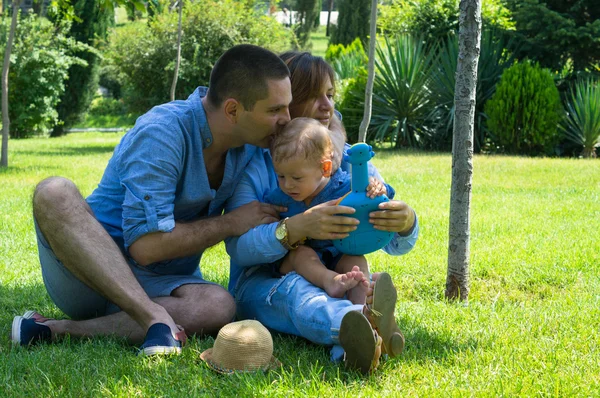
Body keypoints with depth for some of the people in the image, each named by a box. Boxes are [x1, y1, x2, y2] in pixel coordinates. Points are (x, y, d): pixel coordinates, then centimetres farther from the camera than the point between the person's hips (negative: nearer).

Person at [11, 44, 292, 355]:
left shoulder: (250, 144, 1)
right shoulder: (163, 134, -21)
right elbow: (146, 246, -25)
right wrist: (231, 223, -16)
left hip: (159, 286, 5)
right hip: (86, 276, -5)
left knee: (218, 306, -31)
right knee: (54, 193, -34)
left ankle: (59, 329, -27)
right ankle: (155, 318, -39)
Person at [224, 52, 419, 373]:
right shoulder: (254, 163, -4)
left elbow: (395, 245, 2)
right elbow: (238, 246, -18)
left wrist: (405, 222, -24)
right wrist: (295, 229, -37)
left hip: (334, 280, 4)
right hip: (262, 283, -4)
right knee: (293, 291, -38)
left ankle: (355, 342, -67)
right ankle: (368, 323, -73)